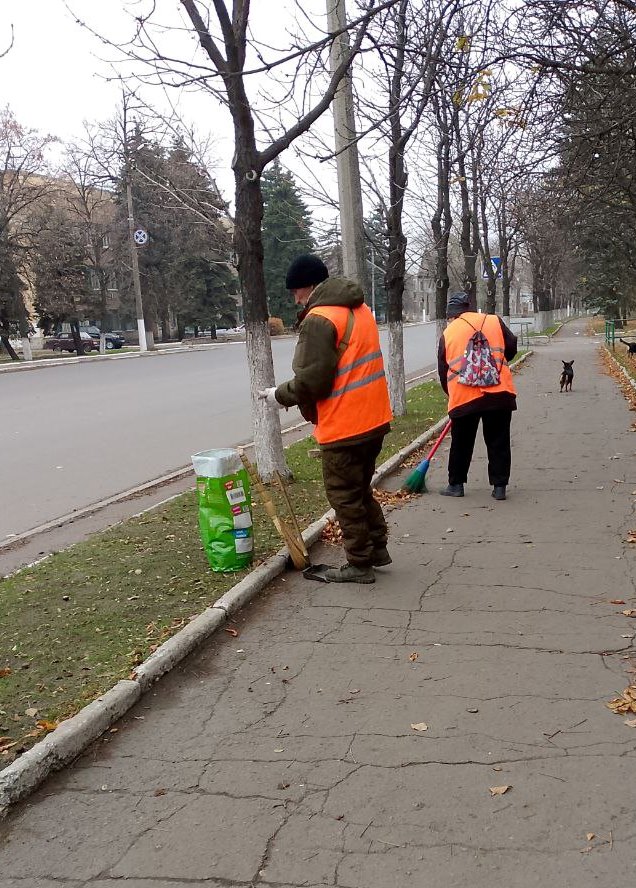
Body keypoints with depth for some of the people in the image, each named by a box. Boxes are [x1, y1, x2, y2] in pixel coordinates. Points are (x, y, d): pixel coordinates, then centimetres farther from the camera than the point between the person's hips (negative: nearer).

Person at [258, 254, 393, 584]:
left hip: (344, 426, -9)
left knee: (345, 495, 5)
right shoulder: (360, 309, 13)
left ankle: (360, 563, 14)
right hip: (373, 419, 9)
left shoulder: (318, 319, -17)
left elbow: (311, 381, -20)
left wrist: (280, 395, -3)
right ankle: (376, 547, 31)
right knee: (361, 488, 23)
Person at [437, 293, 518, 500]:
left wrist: (452, 394, 27)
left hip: (463, 397, 0)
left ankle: (456, 484, 23)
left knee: (461, 443, 15)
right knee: (498, 442, 10)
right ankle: (499, 486, 11)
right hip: (500, 394, 0)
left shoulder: (447, 334, 9)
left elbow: (443, 372, 13)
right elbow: (511, 348, 8)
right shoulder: (494, 321, 8)